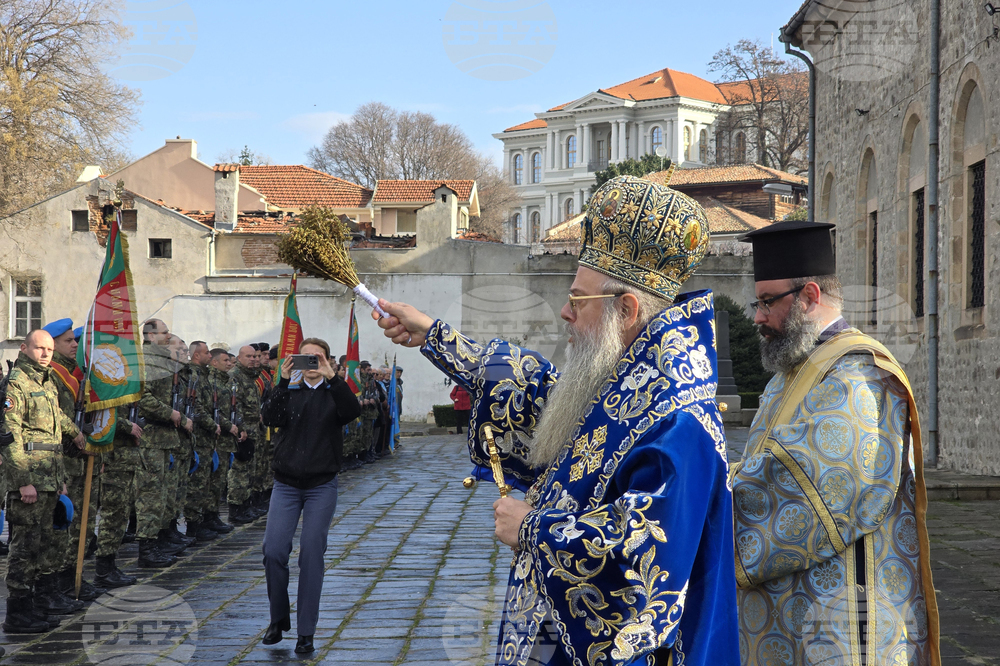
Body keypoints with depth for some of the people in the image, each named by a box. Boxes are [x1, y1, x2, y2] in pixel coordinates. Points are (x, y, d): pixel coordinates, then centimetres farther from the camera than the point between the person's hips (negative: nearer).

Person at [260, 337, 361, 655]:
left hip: (322, 486, -1)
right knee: (273, 551, -7)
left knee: (312, 556, -4)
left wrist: (332, 378, -28)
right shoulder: (289, 393, 7)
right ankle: (279, 619, 14)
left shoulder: (333, 393, 3)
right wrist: (284, 381, -20)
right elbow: (269, 418, -12)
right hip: (286, 484, 1)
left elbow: (353, 411, -19)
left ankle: (306, 632, 4)